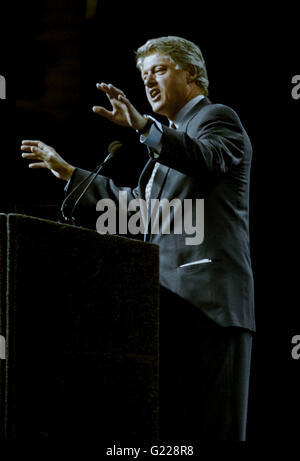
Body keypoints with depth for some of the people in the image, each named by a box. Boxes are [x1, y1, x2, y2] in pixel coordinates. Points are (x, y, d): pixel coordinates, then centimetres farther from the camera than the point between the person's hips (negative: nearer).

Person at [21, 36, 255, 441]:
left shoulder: (217, 118, 1)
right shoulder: (175, 136, 28)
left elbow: (206, 159, -23)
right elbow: (137, 203, 33)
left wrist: (143, 125, -37)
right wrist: (67, 172, 34)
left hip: (208, 295, -9)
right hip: (172, 297, 9)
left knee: (214, 424, -13)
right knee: (170, 423, 3)